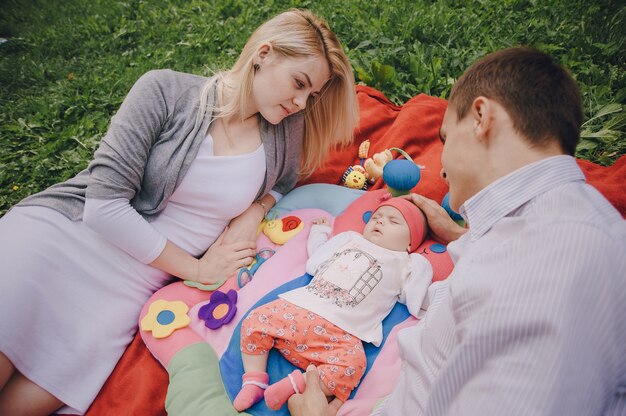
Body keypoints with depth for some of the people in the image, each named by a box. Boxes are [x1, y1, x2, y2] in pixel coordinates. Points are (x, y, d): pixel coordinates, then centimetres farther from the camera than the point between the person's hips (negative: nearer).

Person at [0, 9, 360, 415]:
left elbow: (283, 179, 21)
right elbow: (104, 204, -15)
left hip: (137, 281, 3)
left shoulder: (284, 135, -1)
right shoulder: (166, 91, -12)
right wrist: (197, 269, -11)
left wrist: (255, 212, -2)